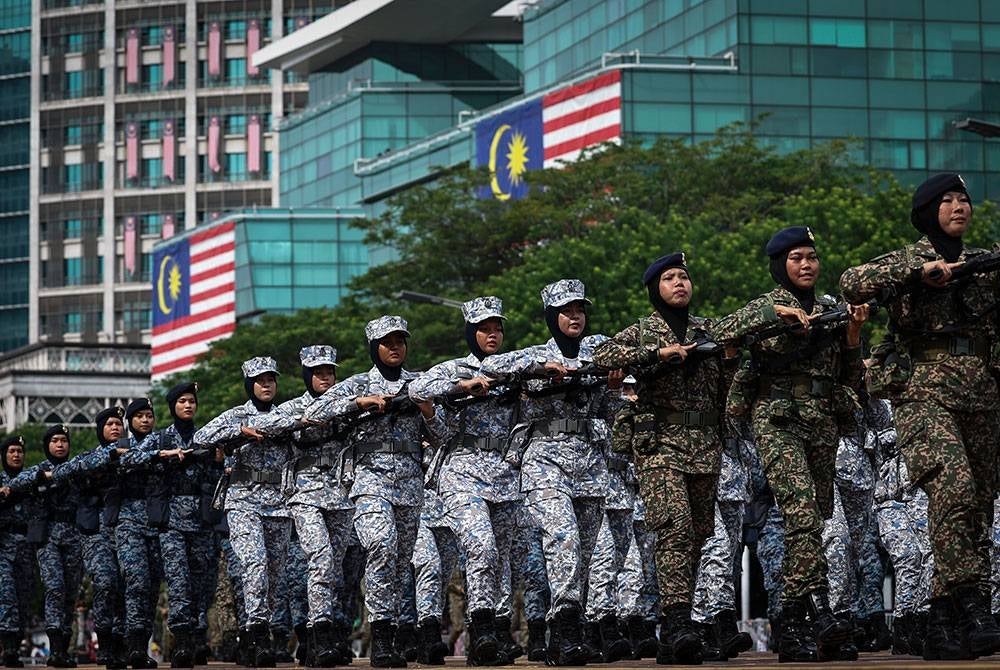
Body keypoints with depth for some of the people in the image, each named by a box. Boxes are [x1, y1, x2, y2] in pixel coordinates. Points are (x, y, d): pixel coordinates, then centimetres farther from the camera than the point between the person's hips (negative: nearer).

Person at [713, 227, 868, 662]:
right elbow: (721, 333, -15)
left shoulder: (829, 309, 17)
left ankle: (792, 630, 7)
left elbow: (848, 381, 18)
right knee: (803, 512, -23)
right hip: (777, 419, -6)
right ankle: (821, 615, -33)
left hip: (822, 424, 6)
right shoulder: (767, 306, 4)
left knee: (812, 521, 3)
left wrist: (852, 334, 3)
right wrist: (775, 313, -20)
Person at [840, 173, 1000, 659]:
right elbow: (851, 283, -12)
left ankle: (942, 626, 6)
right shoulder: (906, 261, 5)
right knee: (953, 485, -27)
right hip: (923, 388, -5)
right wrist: (919, 271, -18)